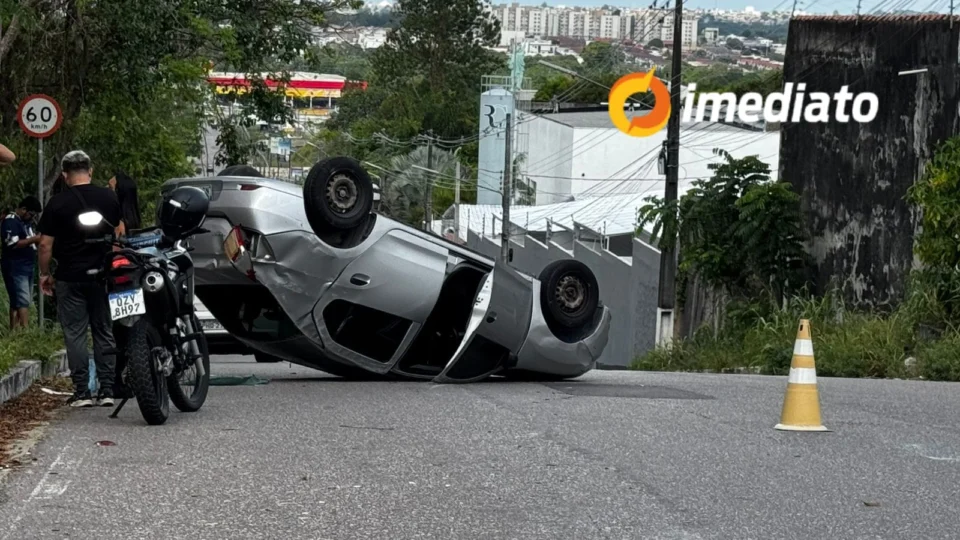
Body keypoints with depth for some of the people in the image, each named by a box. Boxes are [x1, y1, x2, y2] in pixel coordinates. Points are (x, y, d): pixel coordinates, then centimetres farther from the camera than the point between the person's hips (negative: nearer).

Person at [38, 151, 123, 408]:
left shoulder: (58, 203, -6)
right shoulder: (109, 197, 2)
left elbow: (46, 244, -6)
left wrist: (44, 274, 6)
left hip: (70, 278, -3)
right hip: (104, 275, 3)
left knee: (75, 334, 1)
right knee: (105, 333, 9)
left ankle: (82, 392, -1)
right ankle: (107, 390, 8)